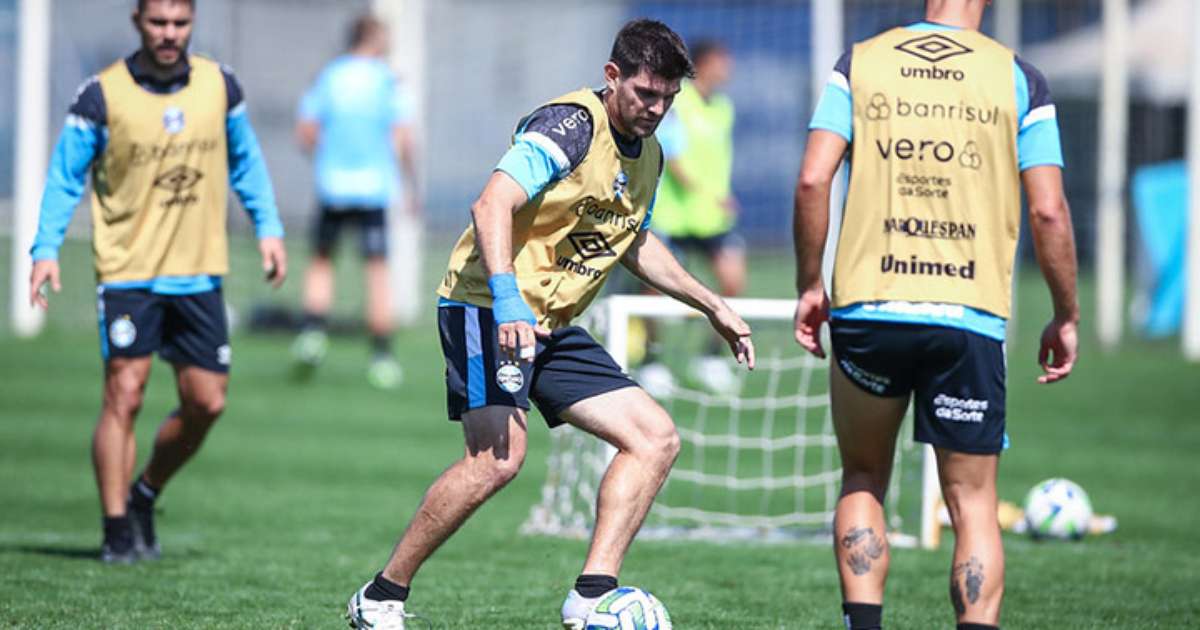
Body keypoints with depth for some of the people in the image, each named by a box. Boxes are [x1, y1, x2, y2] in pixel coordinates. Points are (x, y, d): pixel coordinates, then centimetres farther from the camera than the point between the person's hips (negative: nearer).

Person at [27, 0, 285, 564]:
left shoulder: (219, 86, 3)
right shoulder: (101, 96, -7)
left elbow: (245, 161, 18)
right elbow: (65, 177, 0)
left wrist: (267, 227, 9)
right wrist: (47, 248, -10)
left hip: (199, 272, 4)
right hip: (127, 269, -4)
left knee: (206, 403, 3)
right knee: (124, 394, -11)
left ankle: (145, 497, 26)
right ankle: (118, 532, -5)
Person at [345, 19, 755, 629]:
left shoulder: (647, 155, 14)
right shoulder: (570, 126, -14)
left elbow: (634, 245, 31)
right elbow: (492, 204, -25)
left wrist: (713, 306, 30)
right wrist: (507, 299, -37)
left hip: (553, 326, 9)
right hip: (486, 309, -9)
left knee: (656, 439, -2)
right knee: (499, 456, -24)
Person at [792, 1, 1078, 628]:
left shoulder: (859, 64, 6)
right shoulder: (1020, 80, 4)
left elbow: (812, 181, -3)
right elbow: (1048, 212, -1)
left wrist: (808, 286, 8)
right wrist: (1066, 317, 10)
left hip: (867, 308, 1)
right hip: (972, 318, -1)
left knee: (862, 481, 19)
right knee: (973, 503, 7)